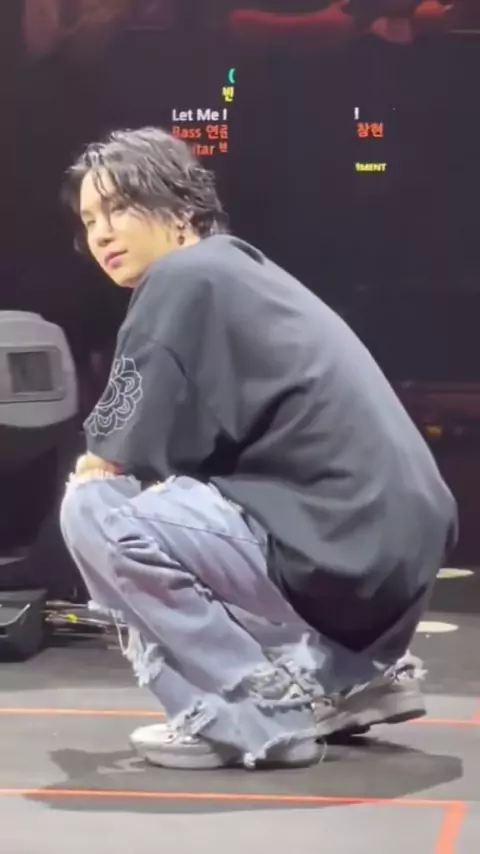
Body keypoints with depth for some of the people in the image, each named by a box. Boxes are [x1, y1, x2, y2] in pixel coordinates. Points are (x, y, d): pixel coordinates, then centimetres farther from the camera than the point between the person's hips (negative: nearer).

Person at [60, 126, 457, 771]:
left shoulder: (184, 278, -7)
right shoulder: (238, 271, 21)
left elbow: (118, 459, -9)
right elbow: (183, 451, 26)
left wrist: (97, 474, 11)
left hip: (342, 544, -10)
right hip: (389, 541, 10)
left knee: (95, 511, -10)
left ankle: (260, 706, -5)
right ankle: (356, 674, 20)